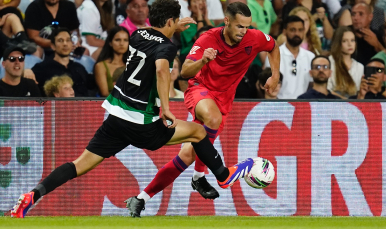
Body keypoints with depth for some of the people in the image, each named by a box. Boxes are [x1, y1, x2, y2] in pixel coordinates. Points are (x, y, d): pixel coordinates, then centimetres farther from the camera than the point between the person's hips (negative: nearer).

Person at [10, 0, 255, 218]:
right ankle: (224, 175, 31)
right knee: (198, 131, 13)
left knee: (82, 164, 3)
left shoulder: (139, 34, 10)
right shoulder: (166, 46, -12)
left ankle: (33, 195, -12)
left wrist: (174, 28, 40)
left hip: (116, 116, 7)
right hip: (140, 124, -7)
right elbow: (161, 69, -34)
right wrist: (165, 108, -34)